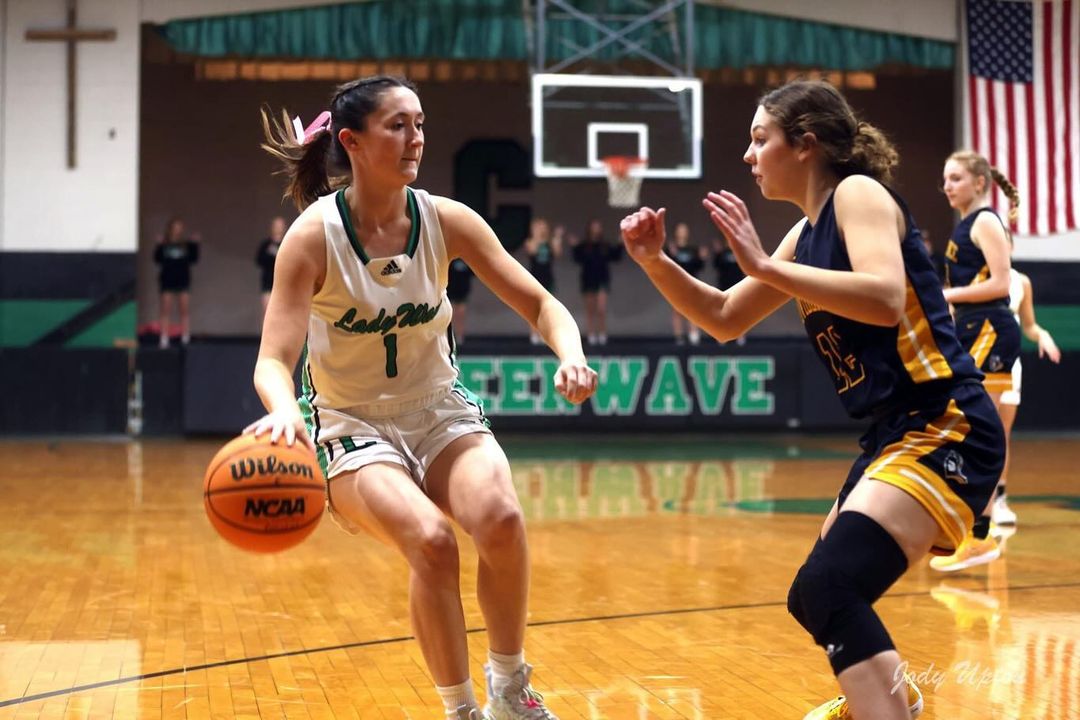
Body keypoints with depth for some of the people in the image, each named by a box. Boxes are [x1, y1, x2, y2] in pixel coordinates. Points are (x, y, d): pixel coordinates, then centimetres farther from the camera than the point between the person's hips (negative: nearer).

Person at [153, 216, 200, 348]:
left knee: (185, 310, -1)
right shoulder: (164, 244, 2)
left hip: (183, 279, 1)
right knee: (166, 311, 1)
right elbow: (157, 259, -6)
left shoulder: (186, 244, 5)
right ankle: (164, 339, 2)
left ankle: (185, 339, 4)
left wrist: (195, 244, -8)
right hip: (167, 280, -1)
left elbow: (193, 259, 0)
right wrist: (159, 246, -17)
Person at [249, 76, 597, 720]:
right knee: (430, 542, -30)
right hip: (352, 425, -2)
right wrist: (285, 411, -44)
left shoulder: (446, 221, -8)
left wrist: (570, 354, -28)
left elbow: (541, 303, -6)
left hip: (440, 410, 3)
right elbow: (275, 359, -21)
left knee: (500, 518, -27)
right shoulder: (314, 235, -16)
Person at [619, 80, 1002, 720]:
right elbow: (725, 319, 23)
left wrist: (765, 266, -26)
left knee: (824, 593, -28)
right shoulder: (807, 234, 16)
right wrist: (657, 263, 9)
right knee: (828, 590, 26)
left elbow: (886, 300, -28)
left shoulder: (859, 192, -10)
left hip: (947, 429, -10)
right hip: (897, 432, 10)